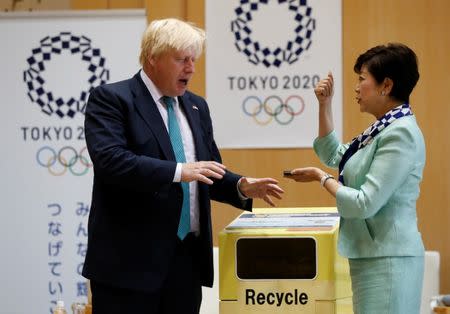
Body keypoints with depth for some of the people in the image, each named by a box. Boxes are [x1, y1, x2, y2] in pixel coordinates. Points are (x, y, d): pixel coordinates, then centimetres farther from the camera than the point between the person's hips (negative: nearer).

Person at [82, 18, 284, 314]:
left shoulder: (196, 107, 16)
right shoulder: (111, 98, -6)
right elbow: (109, 159, -21)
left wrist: (242, 187, -1)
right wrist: (178, 171, -27)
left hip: (188, 256, 7)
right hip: (131, 257, -7)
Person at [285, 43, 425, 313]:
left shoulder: (401, 134, -18)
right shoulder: (384, 129, 11)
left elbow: (364, 204, -21)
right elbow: (334, 156, 25)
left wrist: (321, 177, -7)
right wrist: (325, 105, 15)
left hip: (387, 259, -9)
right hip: (372, 255, 9)